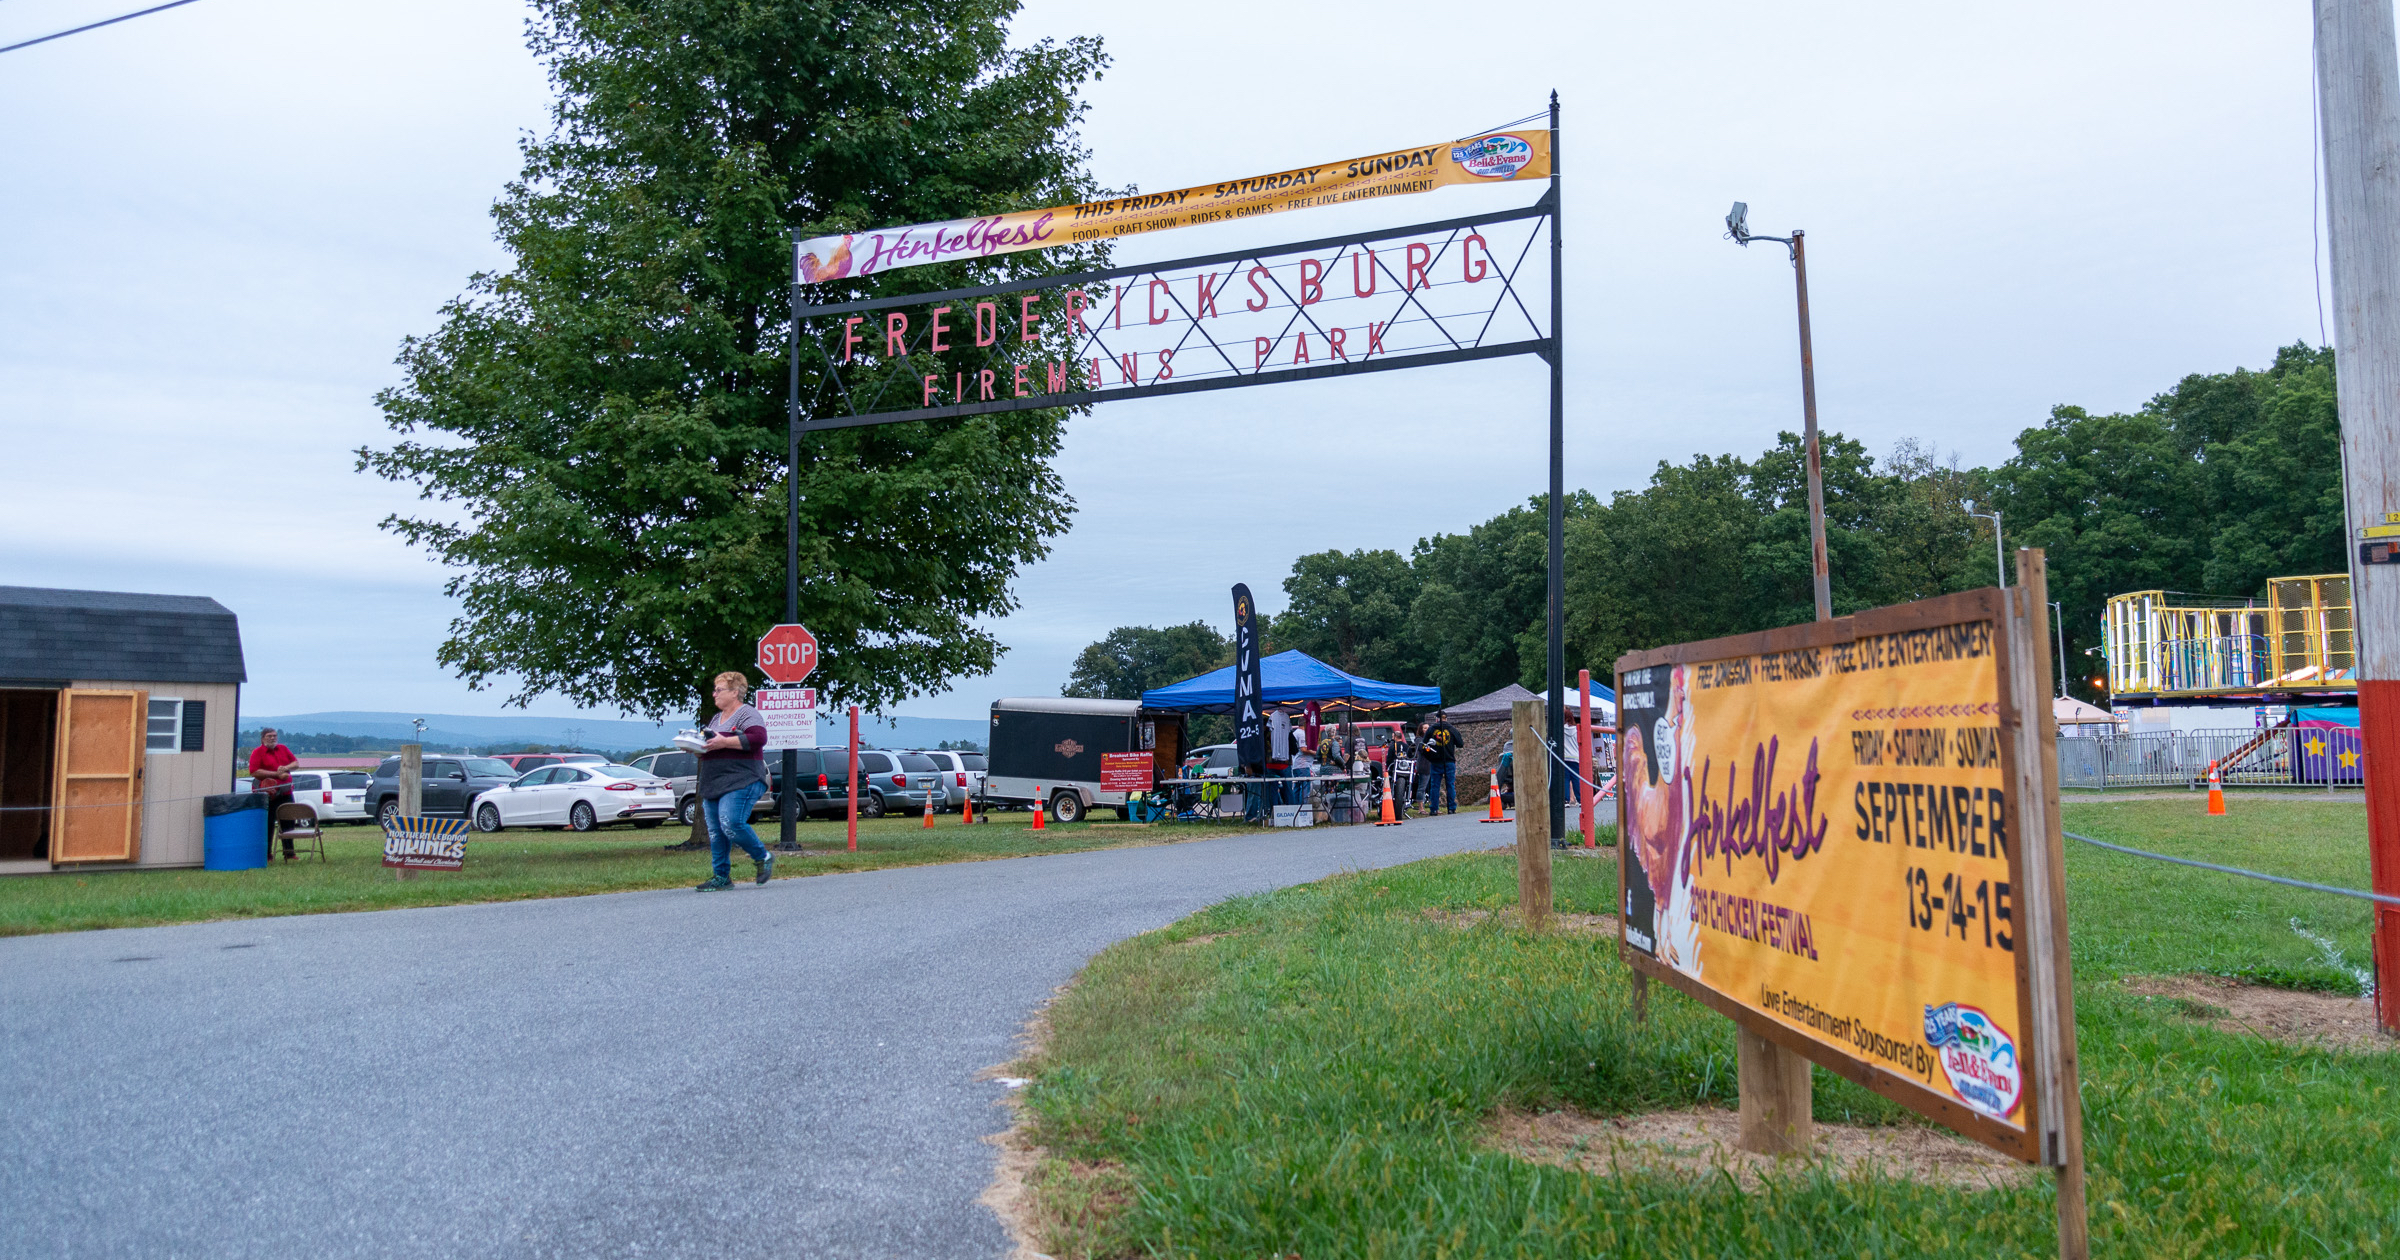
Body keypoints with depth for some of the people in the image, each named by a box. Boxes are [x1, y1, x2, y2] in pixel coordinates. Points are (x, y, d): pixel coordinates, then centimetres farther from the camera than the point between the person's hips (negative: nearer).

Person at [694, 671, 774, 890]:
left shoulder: (747, 714, -5)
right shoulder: (716, 718, 22)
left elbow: (758, 738, -20)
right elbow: (709, 746, 29)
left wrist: (724, 742, -22)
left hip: (741, 782, -9)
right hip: (713, 785, 9)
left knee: (731, 824, -21)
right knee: (715, 831, 6)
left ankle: (763, 857, -1)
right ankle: (721, 877, 13)